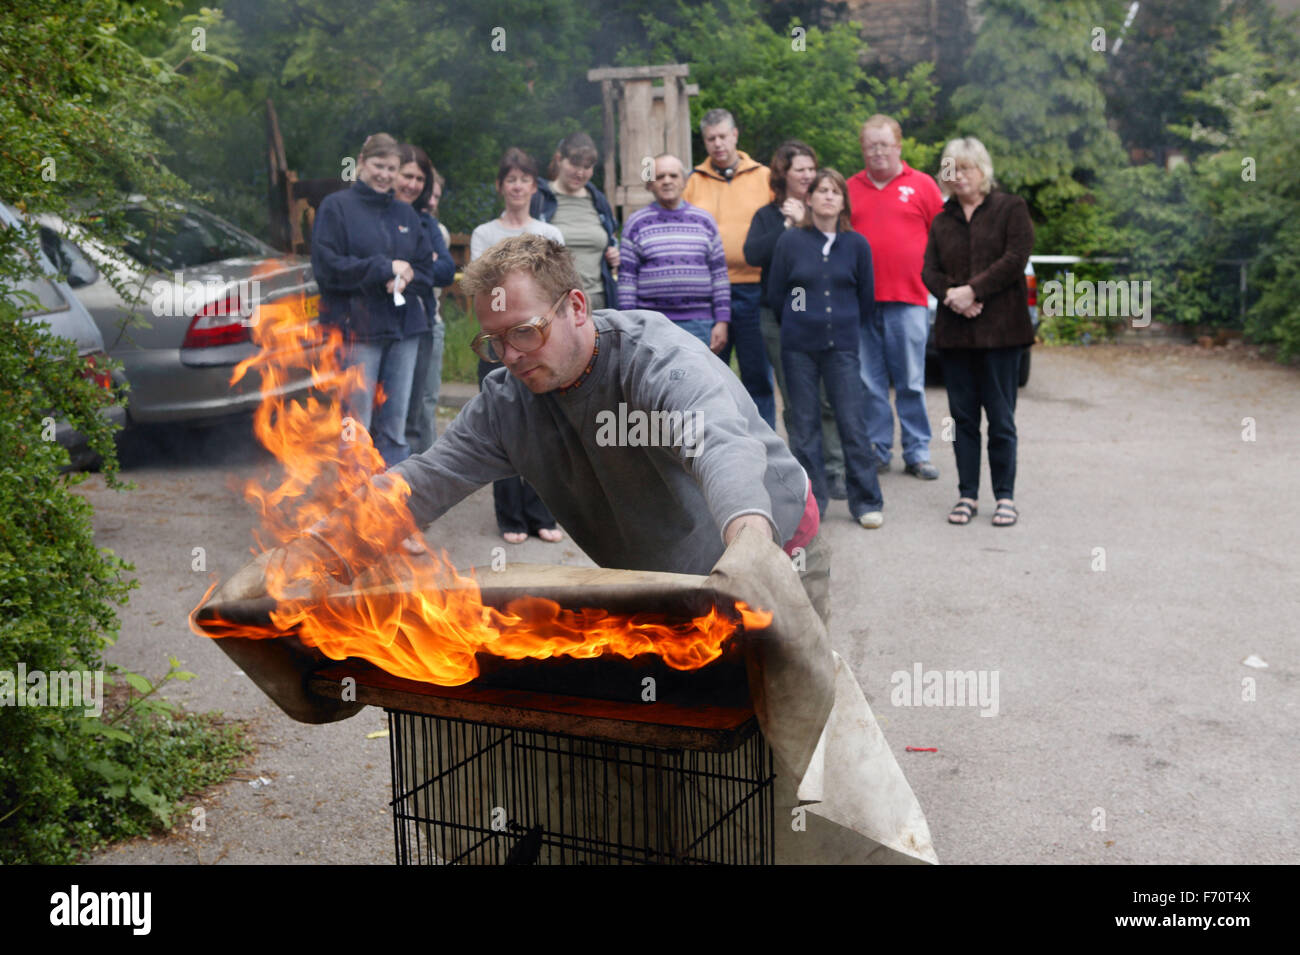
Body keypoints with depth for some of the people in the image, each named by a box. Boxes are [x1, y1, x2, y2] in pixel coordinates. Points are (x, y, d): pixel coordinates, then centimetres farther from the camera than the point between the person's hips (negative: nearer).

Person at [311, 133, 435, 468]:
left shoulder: (406, 213, 18)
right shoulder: (337, 206, 2)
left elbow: (427, 269, 14)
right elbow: (327, 266, -8)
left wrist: (407, 279, -8)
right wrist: (385, 268, -9)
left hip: (404, 327, 5)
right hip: (357, 326, -5)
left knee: (394, 429, 6)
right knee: (356, 428, -6)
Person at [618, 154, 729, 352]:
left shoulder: (704, 220, 12)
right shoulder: (637, 223, 7)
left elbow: (719, 274, 10)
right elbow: (626, 278, 4)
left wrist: (722, 321, 3)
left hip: (698, 323, 2)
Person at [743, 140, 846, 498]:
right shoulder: (767, 216, 12)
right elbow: (753, 253, -6)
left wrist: (805, 222, -10)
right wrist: (788, 225, -8)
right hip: (779, 318, 1)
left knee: (828, 399, -6)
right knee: (793, 403, 3)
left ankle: (834, 471, 1)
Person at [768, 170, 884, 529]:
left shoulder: (857, 244, 4)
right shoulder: (790, 241, 2)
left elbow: (867, 297, 13)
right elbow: (775, 293, 9)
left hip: (842, 347, 0)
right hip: (798, 347, 0)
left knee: (853, 423, -3)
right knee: (805, 426, 4)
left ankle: (866, 502, 5)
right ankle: (811, 501, 13)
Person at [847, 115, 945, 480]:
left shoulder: (921, 185, 6)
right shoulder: (851, 188, 11)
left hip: (908, 301, -2)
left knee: (911, 383, 2)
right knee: (869, 383, 5)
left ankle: (917, 453, 10)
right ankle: (877, 451, 15)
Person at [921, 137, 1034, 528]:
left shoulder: (1010, 209, 4)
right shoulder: (942, 219, 15)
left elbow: (1015, 259, -8)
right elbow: (929, 270, 8)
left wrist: (973, 290, -16)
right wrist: (950, 295, -12)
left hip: (999, 328, -4)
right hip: (954, 330, 4)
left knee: (1001, 417, 0)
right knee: (963, 416, 7)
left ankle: (1005, 496, 9)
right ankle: (967, 494, 14)